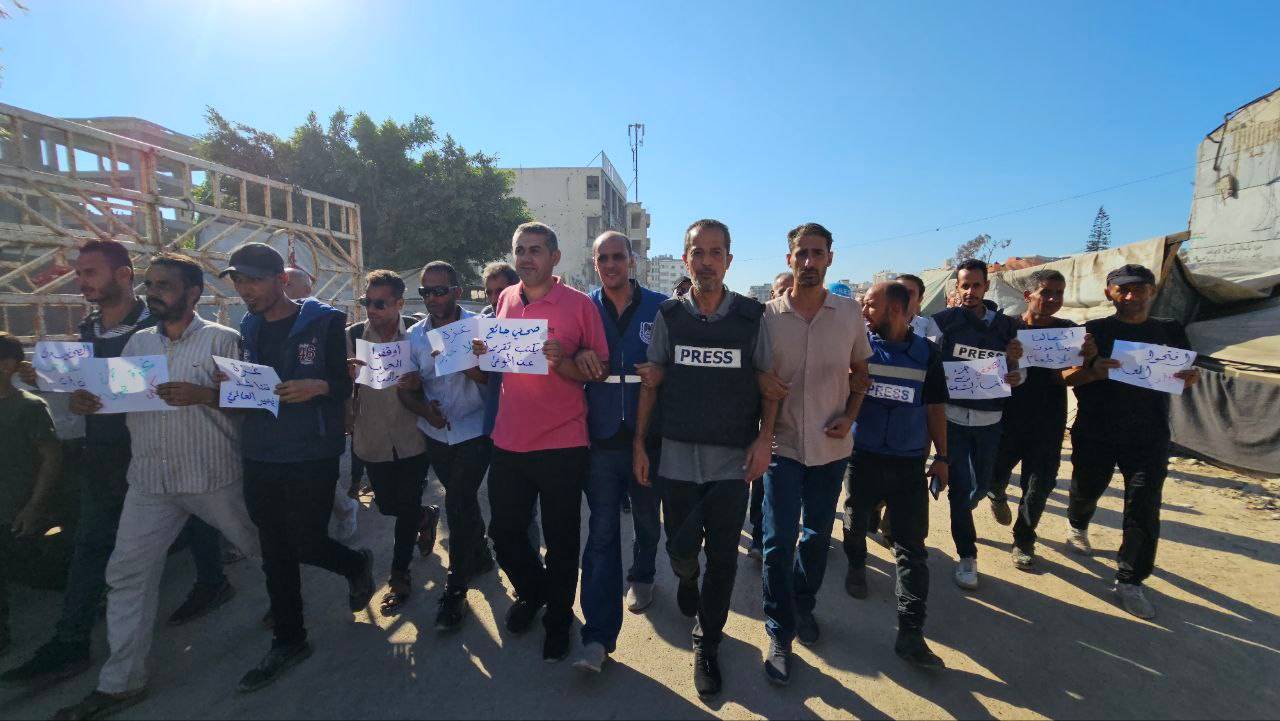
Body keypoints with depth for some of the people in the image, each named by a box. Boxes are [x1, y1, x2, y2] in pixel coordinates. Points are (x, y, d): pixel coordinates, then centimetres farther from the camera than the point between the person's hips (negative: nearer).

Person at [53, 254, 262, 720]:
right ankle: (121, 682, 19)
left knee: (260, 547, 12)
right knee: (128, 573, 5)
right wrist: (88, 402, -10)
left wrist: (202, 394, -27)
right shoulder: (138, 342, 10)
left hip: (214, 476, -4)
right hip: (150, 479, 5)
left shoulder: (221, 339, -7)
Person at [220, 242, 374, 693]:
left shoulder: (325, 322, -7)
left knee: (305, 543, 0)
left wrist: (319, 387, -26)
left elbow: (348, 384, -7)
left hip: (312, 456, -5)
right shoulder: (248, 329, 11)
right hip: (260, 456, 6)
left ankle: (357, 564, 33)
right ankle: (288, 641, 27)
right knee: (275, 552, 12)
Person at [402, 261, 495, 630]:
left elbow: (493, 377, -16)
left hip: (474, 431, -4)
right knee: (462, 502, 19)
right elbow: (407, 389, 1)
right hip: (437, 434, 5)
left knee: (457, 504, -11)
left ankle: (455, 591, 5)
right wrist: (425, 409, -19)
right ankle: (480, 556, 43)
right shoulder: (414, 335, 2)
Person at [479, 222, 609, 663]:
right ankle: (532, 591, 45)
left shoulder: (579, 304, -6)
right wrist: (483, 354, -1)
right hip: (509, 441, 5)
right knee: (505, 532, 16)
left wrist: (561, 362, -22)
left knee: (561, 542, 9)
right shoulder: (506, 300, 9)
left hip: (562, 444, -4)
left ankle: (558, 619, 34)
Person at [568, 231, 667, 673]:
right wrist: (579, 358, -16)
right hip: (602, 437, 0)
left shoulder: (660, 307, 0)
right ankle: (598, 635, 7)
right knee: (601, 533, 1)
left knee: (647, 517, 19)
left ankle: (641, 576, 48)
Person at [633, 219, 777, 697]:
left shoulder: (752, 316, -3)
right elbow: (651, 383, 5)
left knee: (722, 557, 7)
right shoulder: (669, 316, 0)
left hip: (733, 460, -1)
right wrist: (639, 443, 3)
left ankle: (707, 643, 30)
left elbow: (769, 384, 2)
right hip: (677, 456, 1)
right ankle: (687, 579, 49)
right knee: (680, 549, 12)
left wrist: (764, 440, -8)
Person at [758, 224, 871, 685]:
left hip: (832, 446, 3)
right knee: (779, 542, 0)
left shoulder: (849, 313, -1)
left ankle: (803, 604, 42)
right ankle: (780, 636, 17)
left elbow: (860, 371, 9)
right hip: (782, 445, -2)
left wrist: (849, 417, -5)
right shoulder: (767, 316, -8)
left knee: (818, 534, 18)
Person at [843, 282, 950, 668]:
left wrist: (941, 456, 6)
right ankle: (857, 565, 48)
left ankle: (910, 632, 5)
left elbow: (935, 407, 7)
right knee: (856, 522, 18)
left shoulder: (927, 352, 1)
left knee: (912, 548, 0)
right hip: (862, 457, 0)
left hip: (909, 463, 1)